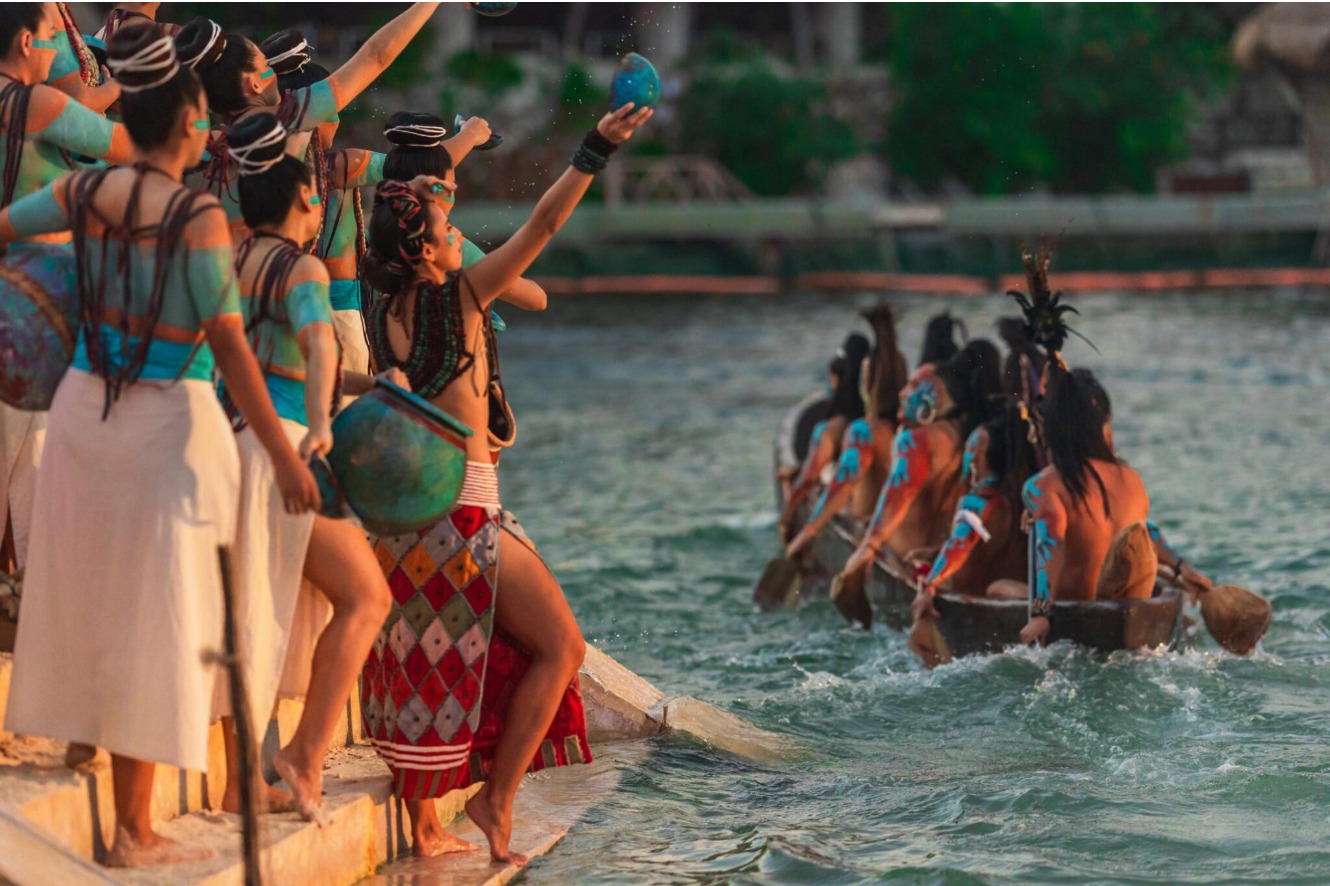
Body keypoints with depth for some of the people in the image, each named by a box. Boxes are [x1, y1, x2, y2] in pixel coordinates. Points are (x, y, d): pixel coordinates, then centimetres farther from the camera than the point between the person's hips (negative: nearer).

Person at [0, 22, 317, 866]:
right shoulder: (198, 218, -17)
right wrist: (283, 453, -13)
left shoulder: (84, 192, -2)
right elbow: (230, 346, -17)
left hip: (85, 408, 6)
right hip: (169, 420, -6)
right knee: (153, 615, 1)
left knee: (92, 598, 16)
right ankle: (134, 830, 6)